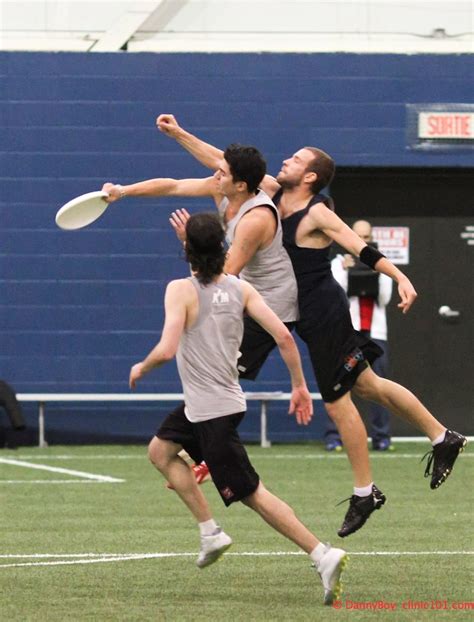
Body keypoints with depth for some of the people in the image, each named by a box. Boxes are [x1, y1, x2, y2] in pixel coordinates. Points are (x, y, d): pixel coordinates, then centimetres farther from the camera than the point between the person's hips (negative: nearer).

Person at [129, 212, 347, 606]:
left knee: (251, 493, -6)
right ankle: (210, 533, 23)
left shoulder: (181, 291, -17)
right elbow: (283, 336, -7)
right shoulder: (240, 289, -1)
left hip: (212, 411, -8)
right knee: (160, 451, 27)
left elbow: (167, 350, -27)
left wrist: (141, 368, -6)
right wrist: (300, 387, 2)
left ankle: (323, 555, -15)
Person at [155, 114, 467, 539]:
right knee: (367, 385, 14)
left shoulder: (317, 214, -16)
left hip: (325, 315, -8)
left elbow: (363, 249, -23)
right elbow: (222, 162, 10)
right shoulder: (273, 192, 5)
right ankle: (442, 437, 24)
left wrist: (401, 279, -36)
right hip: (311, 315, 8)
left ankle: (365, 493, 5)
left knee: (337, 401, -4)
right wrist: (179, 134, 7)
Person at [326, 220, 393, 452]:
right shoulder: (339, 263, 8)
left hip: (375, 332, 2)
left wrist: (378, 271, -7)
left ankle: (381, 437, -2)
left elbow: (385, 298, 2)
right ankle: (333, 437, -8)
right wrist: (346, 270, -11)